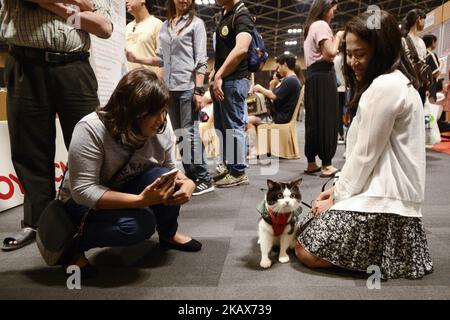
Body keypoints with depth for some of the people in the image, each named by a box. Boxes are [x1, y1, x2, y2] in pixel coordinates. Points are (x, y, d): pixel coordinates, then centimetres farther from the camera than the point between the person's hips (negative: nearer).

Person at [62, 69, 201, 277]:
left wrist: (187, 183, -25)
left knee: (163, 178, -26)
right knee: (139, 223, -33)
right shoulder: (91, 130, -30)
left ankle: (169, 235, 3)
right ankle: (73, 244, -7)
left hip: (131, 190, 5)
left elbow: (170, 169, -1)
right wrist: (141, 200, -41)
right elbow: (83, 191, -32)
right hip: (85, 203, -5)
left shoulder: (162, 129, -14)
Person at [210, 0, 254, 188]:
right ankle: (228, 167, 24)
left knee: (234, 127, -4)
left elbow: (241, 48, -27)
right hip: (223, 81, 10)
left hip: (234, 80, -9)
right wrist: (214, 76, 14)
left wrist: (219, 76, -22)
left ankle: (238, 173, 6)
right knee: (221, 127, 13)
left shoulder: (241, 16, -11)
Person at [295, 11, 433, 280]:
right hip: (388, 193, 11)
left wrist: (336, 197, -6)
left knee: (307, 252, -11)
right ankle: (391, 247, 13)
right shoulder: (399, 82, 17)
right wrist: (340, 188, 9)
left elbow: (365, 154, -18)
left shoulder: (385, 86, -17)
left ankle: (387, 253, 0)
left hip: (383, 199, -11)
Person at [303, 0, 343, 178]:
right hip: (323, 76, -9)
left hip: (312, 76, 9)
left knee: (314, 120, 8)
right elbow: (330, 53, -15)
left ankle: (311, 163, 11)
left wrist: (336, 40, 15)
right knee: (327, 119, -8)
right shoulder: (322, 25, -5)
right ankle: (326, 165, -7)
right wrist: (338, 37, 1)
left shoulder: (310, 27, 24)